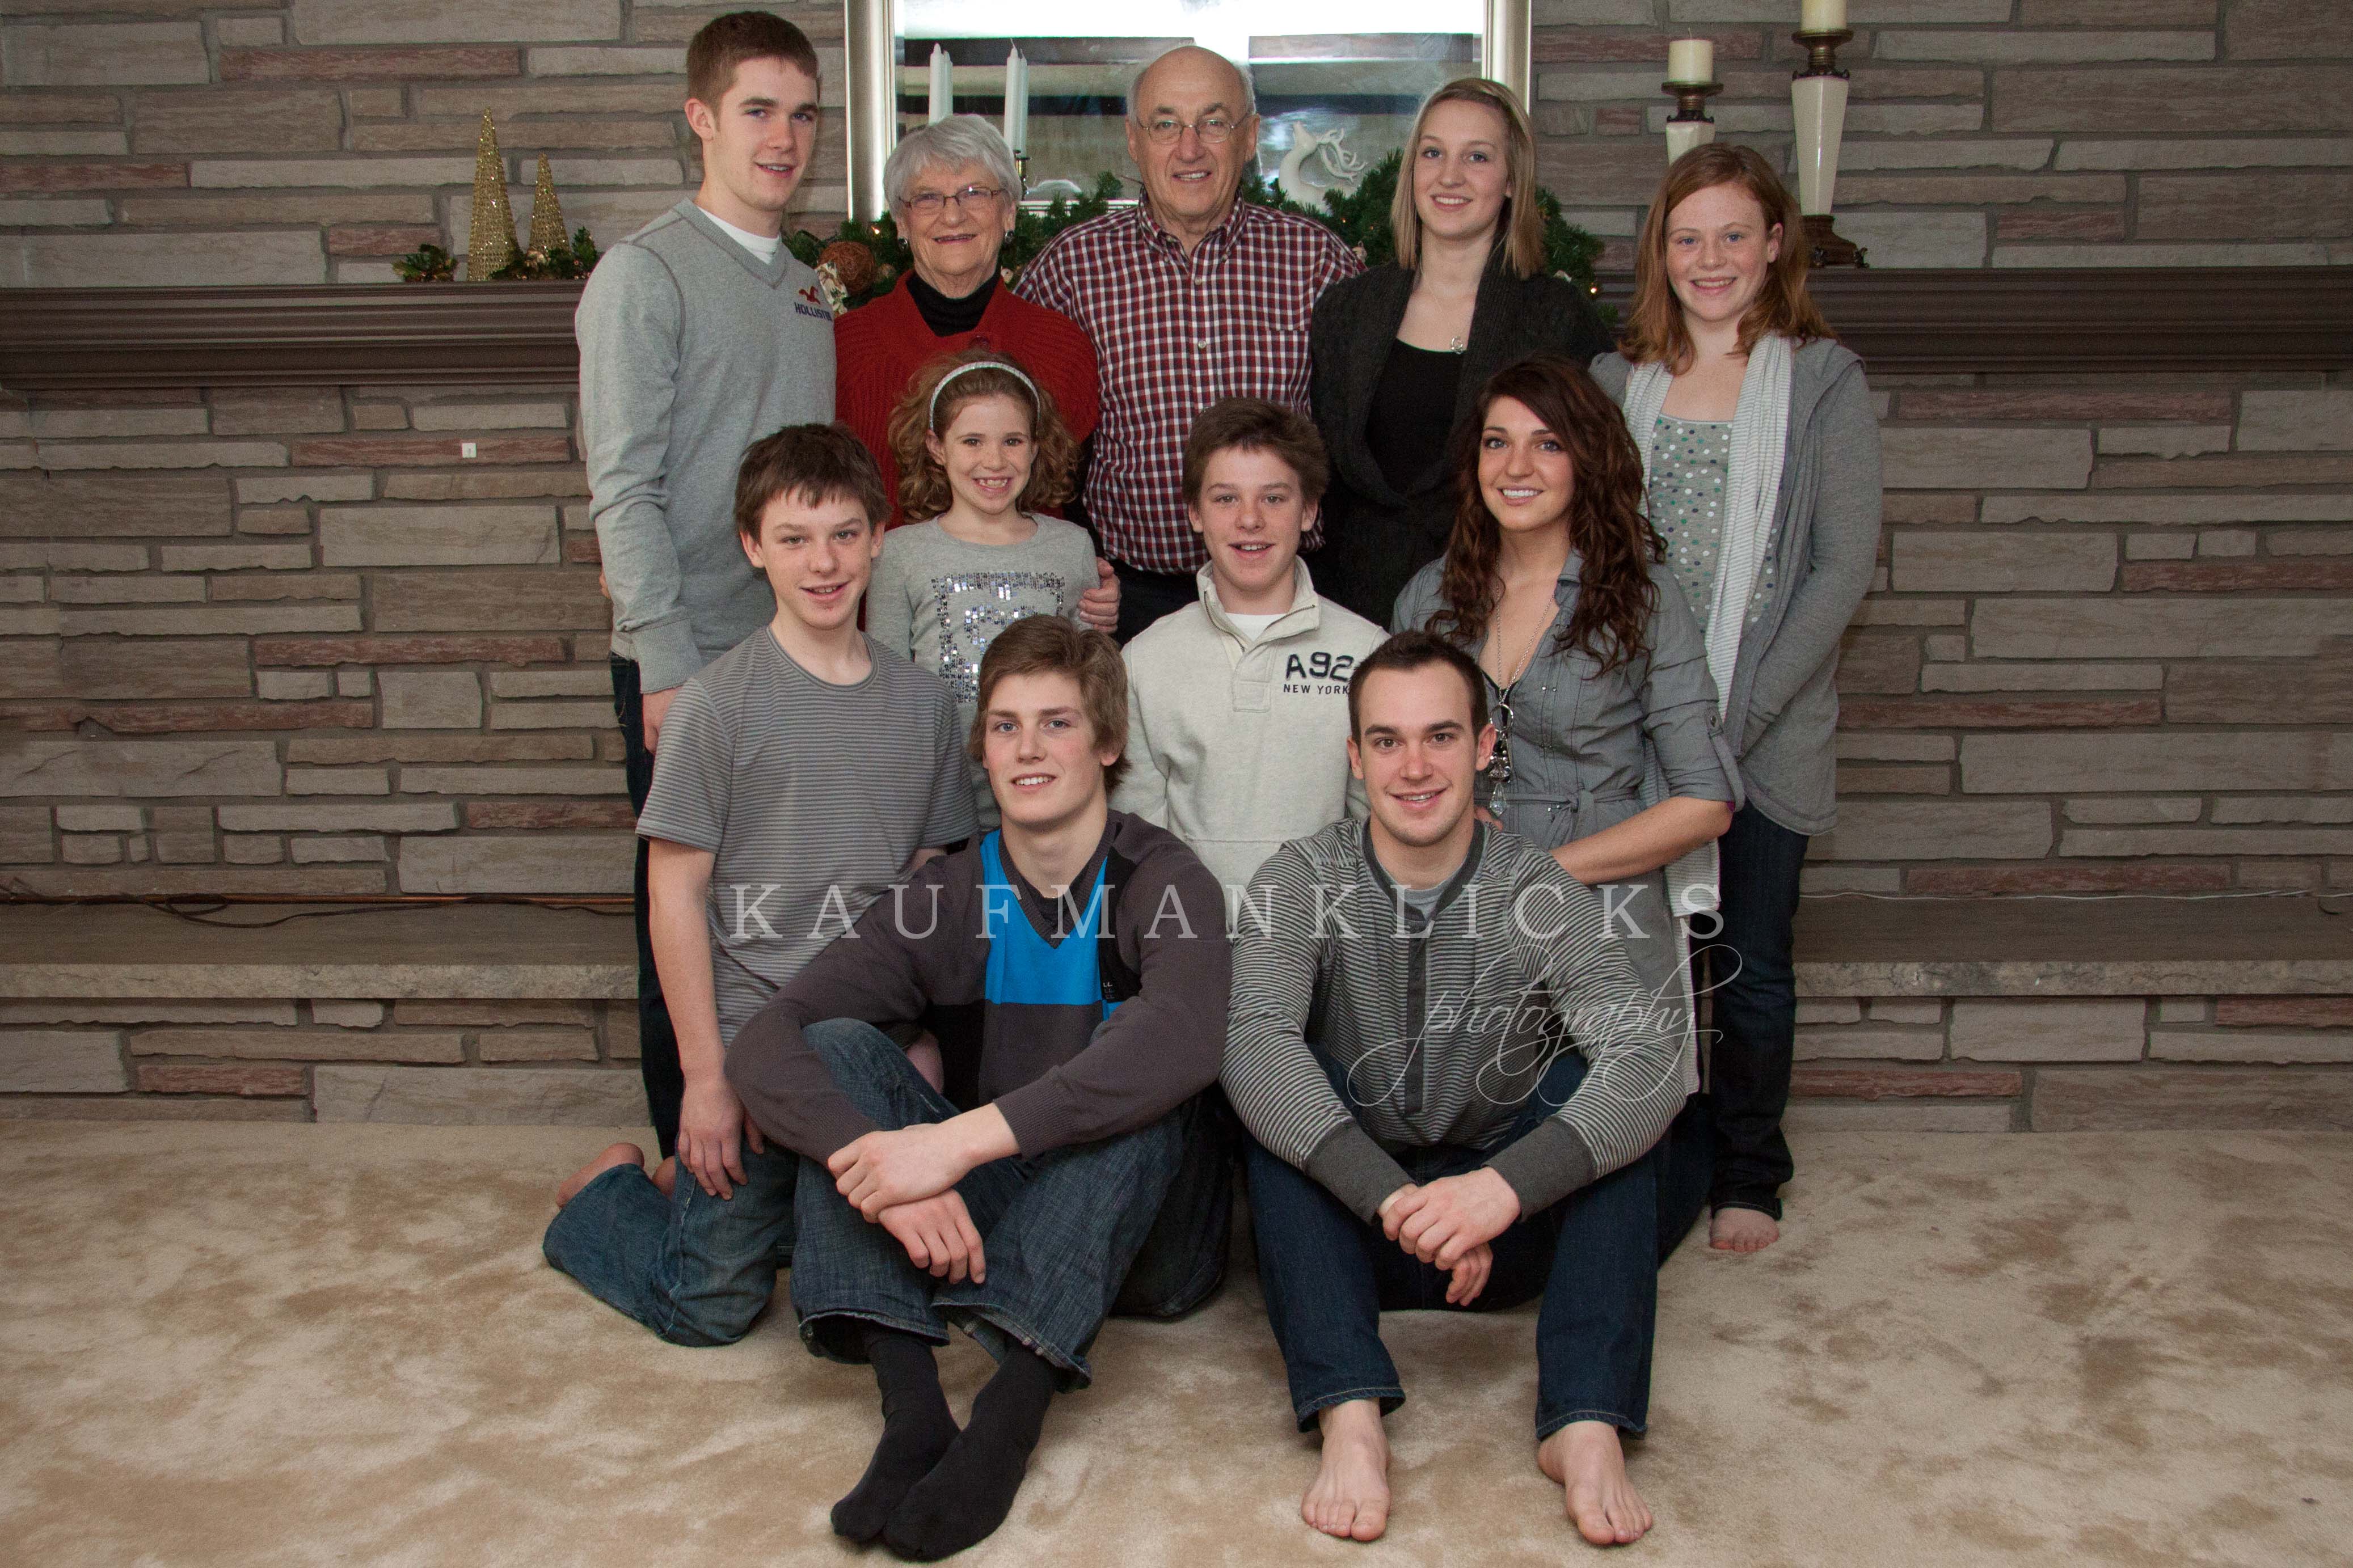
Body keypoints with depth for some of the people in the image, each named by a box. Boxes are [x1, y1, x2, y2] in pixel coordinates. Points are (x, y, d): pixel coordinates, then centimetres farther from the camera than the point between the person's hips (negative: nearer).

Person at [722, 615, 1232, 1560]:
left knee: (1132, 1040, -29)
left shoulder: (1162, 884, -12)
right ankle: (911, 1405, -30)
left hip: (1140, 1229, -3)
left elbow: (1185, 1038, -36)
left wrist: (963, 1139, -42)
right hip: (970, 1226, 4)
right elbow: (763, 1045, -15)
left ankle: (1016, 1402, -38)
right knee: (838, 1045, -16)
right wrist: (879, 1165, -35)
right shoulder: (948, 899, -2)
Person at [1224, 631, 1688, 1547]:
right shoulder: (1300, 882, -8)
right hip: (1347, 1224, 0)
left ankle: (1586, 1425, -28)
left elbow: (1653, 1060, -24)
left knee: (1603, 1082, -23)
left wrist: (1503, 1187, -40)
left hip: (1514, 1229, 0)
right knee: (1278, 1095, -25)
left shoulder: (1540, 897, -8)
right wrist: (1396, 1200, -39)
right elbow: (1254, 1046, -27)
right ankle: (1349, 1416, -34)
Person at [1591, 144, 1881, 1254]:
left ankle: (1748, 1175, 25)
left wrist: (1739, 711, -13)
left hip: (1767, 733, -2)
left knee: (1752, 962, 7)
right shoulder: (1617, 383, 8)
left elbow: (1845, 565, -6)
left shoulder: (1823, 380, -1)